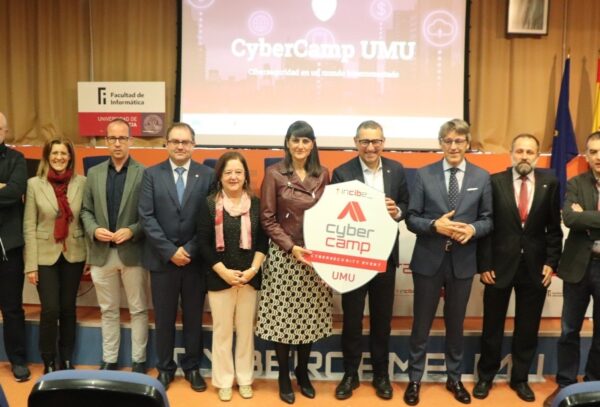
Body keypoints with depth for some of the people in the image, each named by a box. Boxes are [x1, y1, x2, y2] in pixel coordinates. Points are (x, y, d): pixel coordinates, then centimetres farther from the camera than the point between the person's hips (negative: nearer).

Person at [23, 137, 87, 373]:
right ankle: (49, 363, 15)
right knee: (50, 310, -4)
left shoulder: (81, 183, -1)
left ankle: (67, 360, 25)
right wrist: (31, 264, -7)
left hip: (74, 255, 1)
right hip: (45, 255, -1)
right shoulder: (34, 184, -3)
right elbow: (29, 226, -4)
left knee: (68, 309, 10)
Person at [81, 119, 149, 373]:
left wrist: (132, 231, -20)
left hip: (133, 252, -3)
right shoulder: (94, 173, 8)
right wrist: (94, 230, -9)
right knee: (108, 311, 15)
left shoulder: (144, 173, -5)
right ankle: (109, 360, 27)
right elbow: (86, 211, 9)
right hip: (102, 253, 4)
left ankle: (138, 361, 21)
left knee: (138, 310, 8)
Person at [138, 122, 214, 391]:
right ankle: (165, 368, 27)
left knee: (193, 318, 11)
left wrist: (190, 250, -12)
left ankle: (192, 367, 28)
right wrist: (170, 251, -13)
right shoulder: (152, 174, 1)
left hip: (195, 260, 0)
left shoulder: (207, 175, 0)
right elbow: (146, 217, -6)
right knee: (164, 319, 11)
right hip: (162, 259, 0)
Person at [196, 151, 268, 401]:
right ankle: (224, 381, 21)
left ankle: (244, 379, 25)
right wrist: (224, 271, -12)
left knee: (246, 330, 10)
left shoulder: (256, 204, 3)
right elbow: (204, 243, -5)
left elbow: (263, 241, 2)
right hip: (219, 278, -1)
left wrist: (253, 270, -10)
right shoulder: (210, 204, -3)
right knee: (222, 331, 7)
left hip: (250, 278, 2)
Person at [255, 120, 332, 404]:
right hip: (284, 255, -3)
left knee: (310, 317, 9)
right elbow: (267, 219, -6)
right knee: (282, 317, 3)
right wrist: (291, 246, -15)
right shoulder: (274, 174, -4)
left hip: (317, 256, 3)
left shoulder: (322, 174, 6)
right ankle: (284, 376, 21)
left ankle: (303, 372, 29)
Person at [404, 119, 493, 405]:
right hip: (428, 260, -1)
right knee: (422, 323, 9)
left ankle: (454, 379, 34)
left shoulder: (482, 177, 1)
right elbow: (411, 219, -5)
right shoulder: (424, 175, -3)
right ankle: (414, 379, 26)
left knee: (455, 323, 16)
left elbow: (487, 220, 3)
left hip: (462, 262, 2)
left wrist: (472, 229, -17)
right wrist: (435, 225, -22)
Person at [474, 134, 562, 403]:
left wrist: (551, 262, -3)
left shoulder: (550, 183, 1)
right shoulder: (494, 182, -5)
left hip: (535, 267, 2)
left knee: (528, 328, 12)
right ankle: (486, 376, 28)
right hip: (500, 264, -1)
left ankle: (520, 378, 29)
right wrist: (484, 264, -8)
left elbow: (554, 227, 4)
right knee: (492, 326, 11)